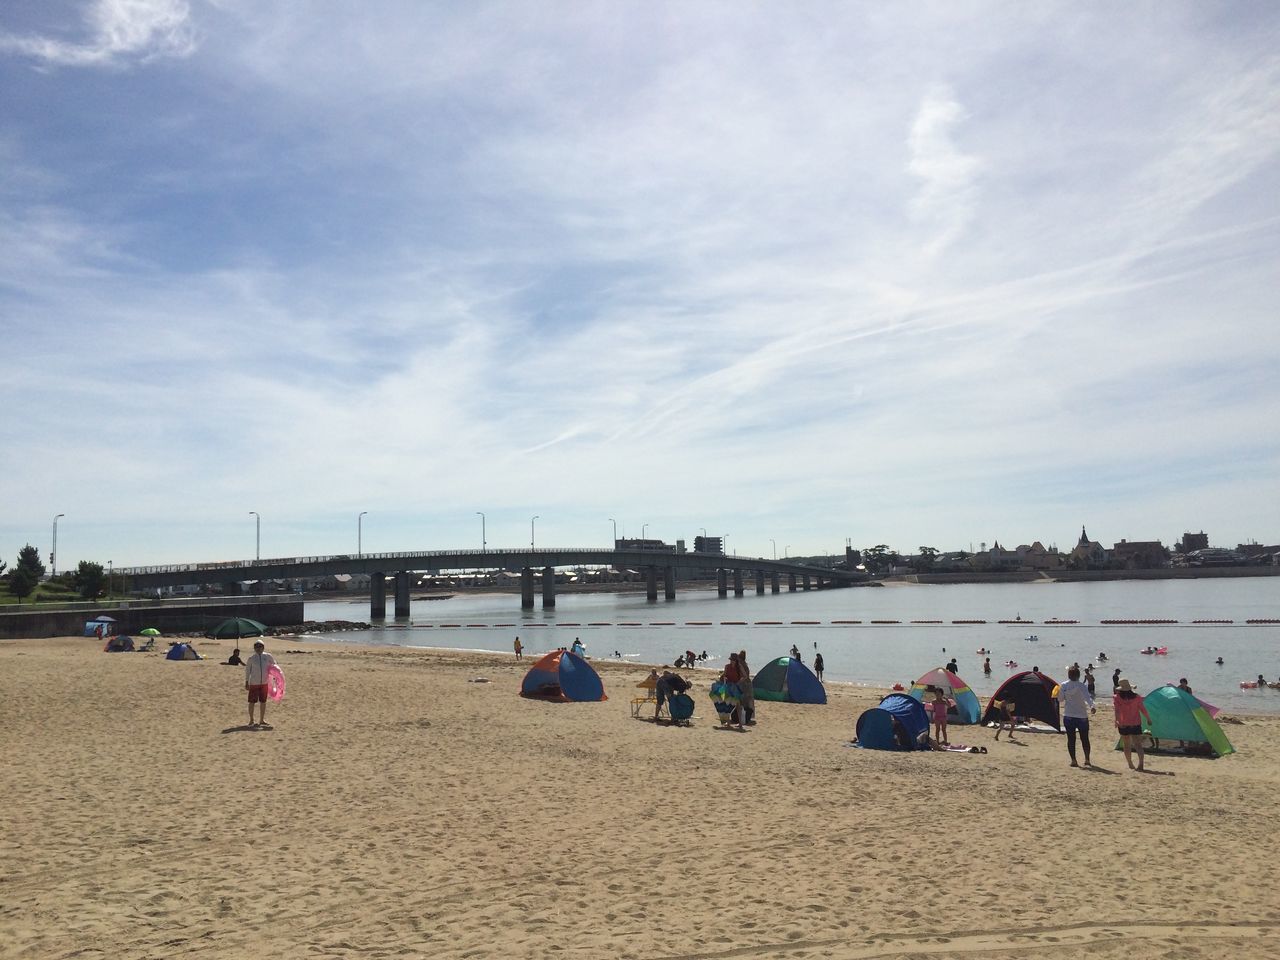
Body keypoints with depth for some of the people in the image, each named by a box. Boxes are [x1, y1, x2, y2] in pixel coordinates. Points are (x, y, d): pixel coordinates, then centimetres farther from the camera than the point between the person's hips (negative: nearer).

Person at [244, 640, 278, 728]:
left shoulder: (268, 656, 1)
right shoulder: (251, 658, -4)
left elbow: (273, 665, 17)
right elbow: (247, 670, 1)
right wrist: (246, 682, -1)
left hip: (264, 683, 3)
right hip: (254, 683, -3)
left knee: (263, 702, 9)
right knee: (252, 702, 1)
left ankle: (262, 720, 19)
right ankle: (251, 720, 12)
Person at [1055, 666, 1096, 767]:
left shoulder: (1063, 686, -2)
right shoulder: (1081, 686, -9)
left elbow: (1060, 699, 6)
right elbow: (1087, 697, -26)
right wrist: (1092, 706, -39)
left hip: (1068, 716, 1)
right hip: (1081, 716, -1)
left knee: (1071, 738, 4)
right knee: (1084, 739, 12)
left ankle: (1073, 760, 2)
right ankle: (1087, 759, 12)